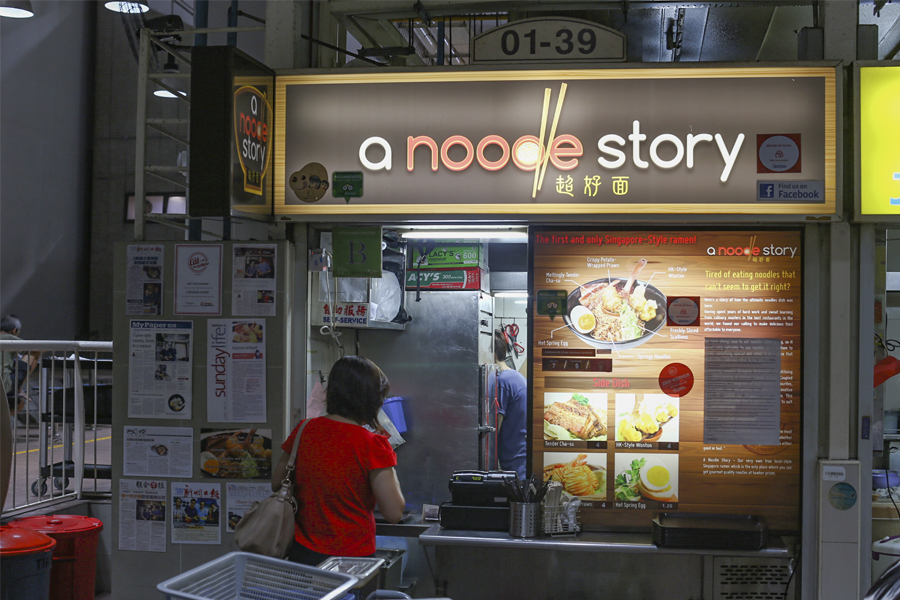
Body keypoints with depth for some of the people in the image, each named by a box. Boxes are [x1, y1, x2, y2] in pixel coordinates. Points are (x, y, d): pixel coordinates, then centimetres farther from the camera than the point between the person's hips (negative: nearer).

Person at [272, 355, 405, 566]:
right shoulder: (372, 445, -15)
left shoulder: (303, 431, -1)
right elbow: (394, 514, -14)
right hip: (351, 556, -4)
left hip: (302, 552, 5)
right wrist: (390, 472, 1)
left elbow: (277, 483, 13)